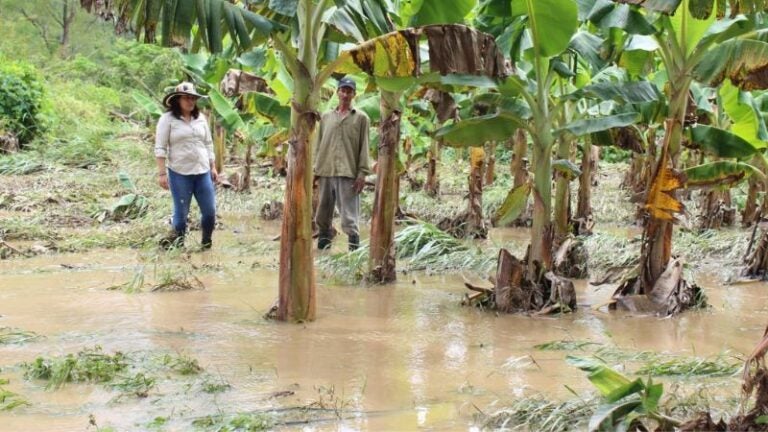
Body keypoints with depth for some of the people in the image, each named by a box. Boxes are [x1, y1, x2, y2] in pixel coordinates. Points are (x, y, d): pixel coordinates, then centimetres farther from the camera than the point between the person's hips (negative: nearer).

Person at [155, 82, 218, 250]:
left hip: (203, 172, 5)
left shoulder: (200, 118, 10)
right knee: (181, 212, 0)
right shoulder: (168, 119, -5)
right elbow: (160, 148, -6)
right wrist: (162, 173, -11)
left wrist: (213, 167, 14)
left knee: (210, 211, 4)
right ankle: (177, 244, 13)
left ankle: (206, 242, 24)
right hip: (179, 173, -4)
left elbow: (208, 145, 17)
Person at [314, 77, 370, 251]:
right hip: (325, 172, 4)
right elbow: (319, 145, 15)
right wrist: (315, 170, 9)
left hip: (348, 173, -4)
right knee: (322, 213, 10)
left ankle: (354, 248, -5)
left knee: (349, 217, -8)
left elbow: (364, 148, 0)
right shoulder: (326, 117, 15)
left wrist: (362, 173, -7)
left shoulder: (361, 118, 4)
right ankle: (323, 239, 23)